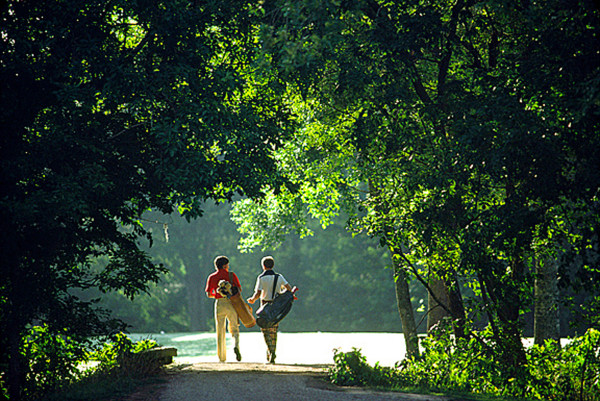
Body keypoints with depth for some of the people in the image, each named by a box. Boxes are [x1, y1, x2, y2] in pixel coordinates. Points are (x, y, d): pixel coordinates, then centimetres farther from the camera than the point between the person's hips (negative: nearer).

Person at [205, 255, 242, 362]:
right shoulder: (231, 275, 3)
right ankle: (236, 345, -21)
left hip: (219, 303, 1)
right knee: (234, 328, 9)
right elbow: (239, 289, -1)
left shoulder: (211, 277, 7)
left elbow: (209, 294, 6)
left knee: (220, 331, 8)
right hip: (231, 303, -1)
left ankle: (222, 357, 7)